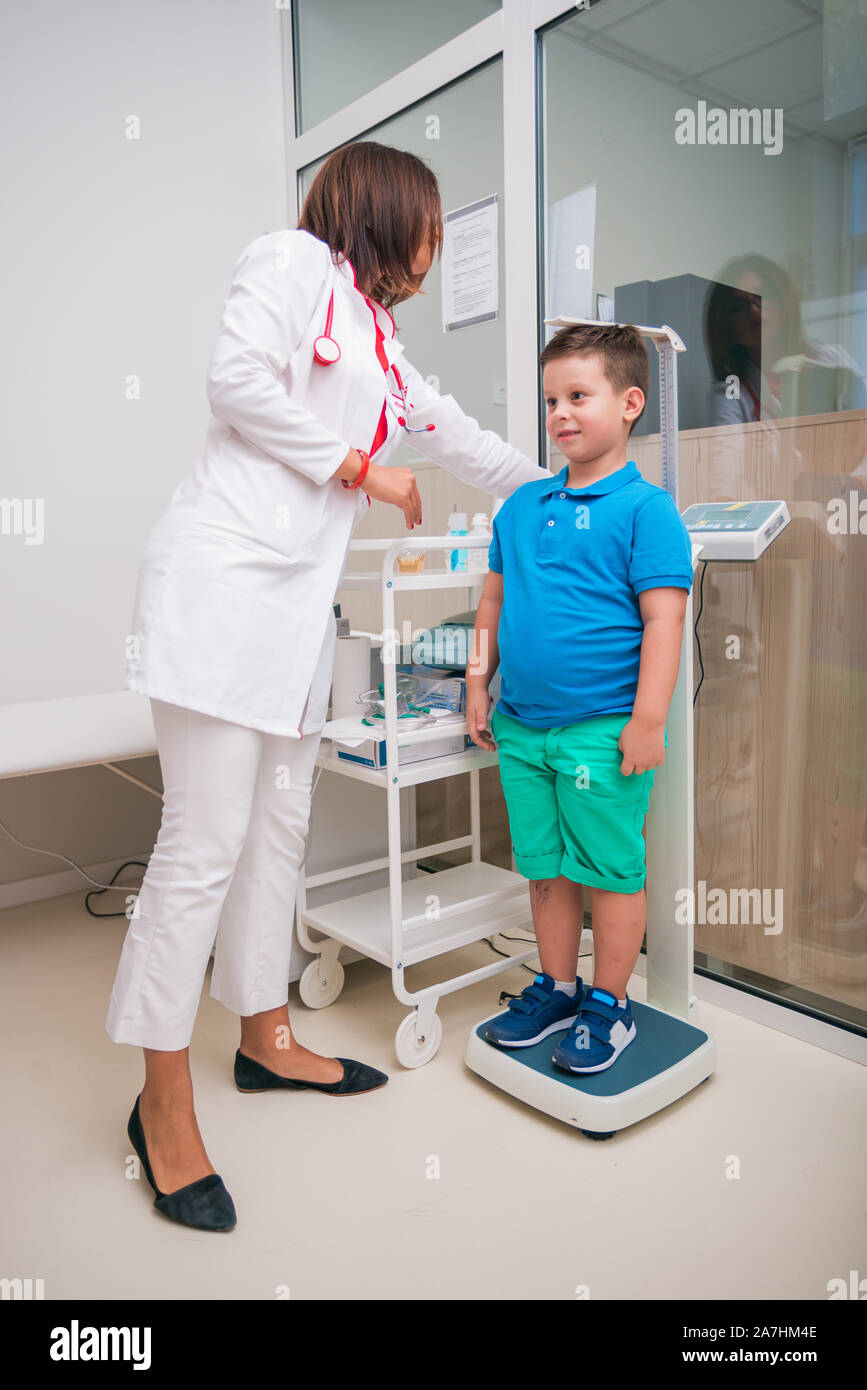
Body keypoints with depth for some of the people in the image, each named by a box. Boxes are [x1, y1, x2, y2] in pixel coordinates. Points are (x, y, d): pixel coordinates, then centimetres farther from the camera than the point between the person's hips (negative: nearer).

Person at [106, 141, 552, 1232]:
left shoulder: (380, 341, 27)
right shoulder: (293, 260, 3)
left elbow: (465, 443, 34)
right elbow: (238, 378, -12)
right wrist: (360, 468, -4)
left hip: (299, 597, 9)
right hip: (224, 577, -9)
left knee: (278, 825, 11)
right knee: (205, 839, -9)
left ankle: (265, 1037, 26)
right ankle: (163, 1100, 4)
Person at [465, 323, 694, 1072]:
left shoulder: (645, 508, -7)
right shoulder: (521, 506, 10)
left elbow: (664, 619, -12)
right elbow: (494, 599, 18)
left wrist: (648, 720, -15)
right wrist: (478, 683, 14)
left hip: (602, 732, -5)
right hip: (522, 727, 6)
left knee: (610, 872, 6)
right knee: (546, 868, 16)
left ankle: (609, 1006, 24)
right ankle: (556, 988, 33)